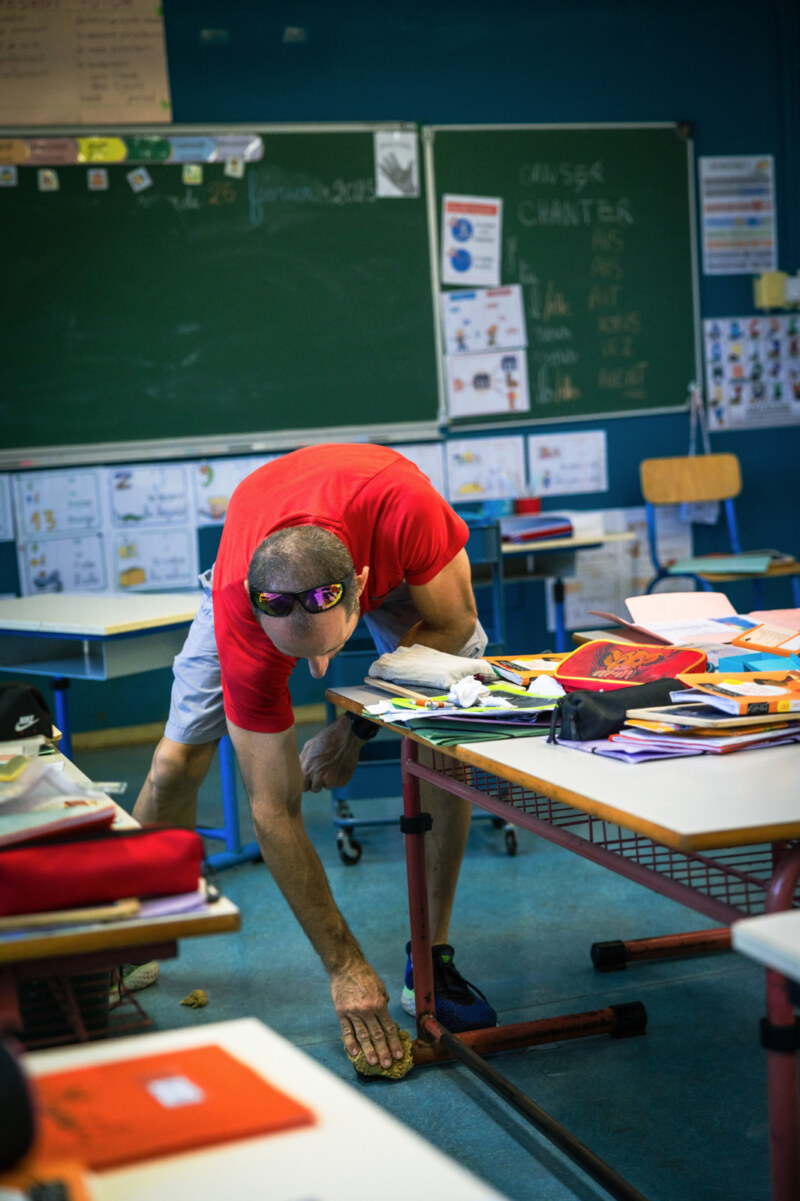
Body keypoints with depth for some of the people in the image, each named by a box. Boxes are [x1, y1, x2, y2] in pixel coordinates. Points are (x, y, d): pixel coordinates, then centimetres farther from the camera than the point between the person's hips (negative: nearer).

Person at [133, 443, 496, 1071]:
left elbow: (453, 624, -23)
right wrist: (345, 966, -33)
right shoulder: (241, 614, -41)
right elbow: (274, 810, -34)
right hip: (264, 572, 0)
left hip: (398, 567, 1)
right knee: (179, 760, -7)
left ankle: (431, 960, -9)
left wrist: (358, 726, -27)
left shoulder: (404, 507, -47)